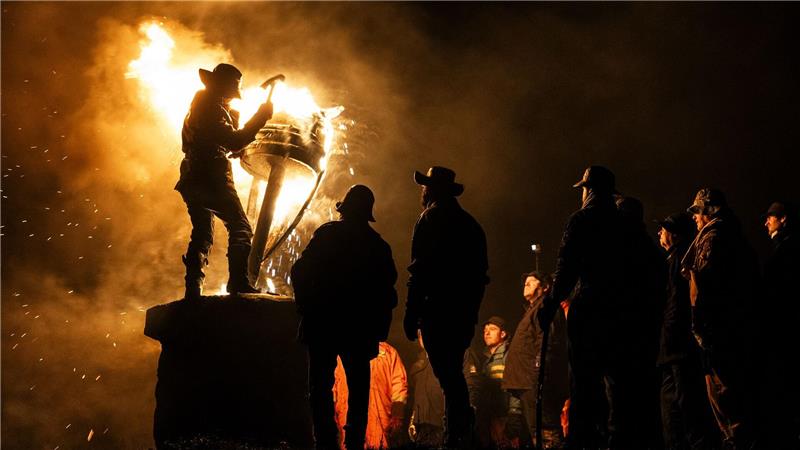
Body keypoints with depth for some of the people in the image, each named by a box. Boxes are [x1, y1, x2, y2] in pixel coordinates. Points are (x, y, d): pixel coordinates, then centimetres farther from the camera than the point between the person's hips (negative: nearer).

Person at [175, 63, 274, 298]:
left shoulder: (203, 106, 22)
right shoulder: (212, 108, -10)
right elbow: (235, 141, -20)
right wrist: (261, 116, -15)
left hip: (195, 180, 10)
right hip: (212, 179, -10)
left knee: (202, 234, 10)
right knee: (240, 228, -9)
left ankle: (193, 290, 5)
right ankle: (238, 283, -19)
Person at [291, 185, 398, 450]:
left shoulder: (327, 234, -3)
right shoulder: (378, 245, 7)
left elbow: (300, 272, -8)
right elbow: (388, 291, 5)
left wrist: (306, 308, 2)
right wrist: (379, 330, 9)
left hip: (323, 323, -3)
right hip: (360, 329, 3)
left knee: (321, 385, 3)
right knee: (358, 388, 11)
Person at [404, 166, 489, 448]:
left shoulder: (432, 218, -4)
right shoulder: (470, 223, 18)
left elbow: (421, 269, -13)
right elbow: (480, 273, 18)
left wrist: (411, 313, -13)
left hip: (437, 309, -8)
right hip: (464, 312, 8)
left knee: (447, 375, -8)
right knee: (453, 373, 16)